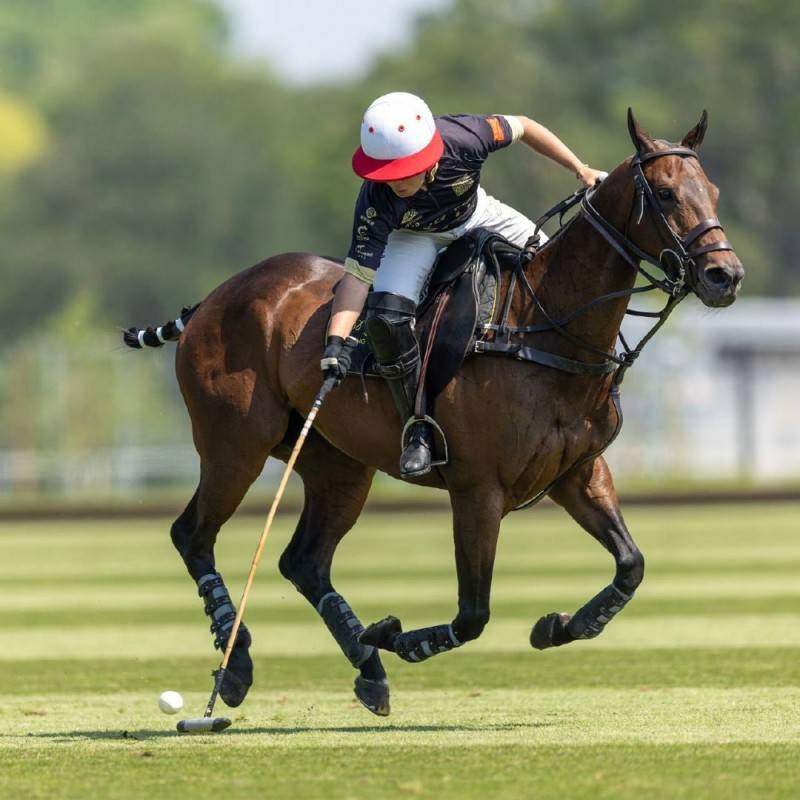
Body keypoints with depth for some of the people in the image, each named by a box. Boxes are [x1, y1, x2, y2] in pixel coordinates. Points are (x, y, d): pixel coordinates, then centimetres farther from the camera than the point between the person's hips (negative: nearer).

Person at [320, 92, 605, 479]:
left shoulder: (462, 138, -37)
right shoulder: (376, 201, -38)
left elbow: (523, 127, -17)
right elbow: (358, 273, -39)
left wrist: (581, 170, -14)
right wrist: (336, 341, -50)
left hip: (478, 218, 3)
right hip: (413, 236, -3)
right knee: (385, 318, -28)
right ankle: (419, 427, -11)